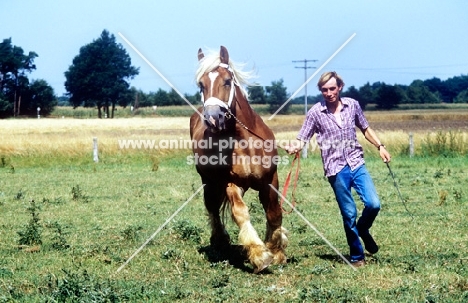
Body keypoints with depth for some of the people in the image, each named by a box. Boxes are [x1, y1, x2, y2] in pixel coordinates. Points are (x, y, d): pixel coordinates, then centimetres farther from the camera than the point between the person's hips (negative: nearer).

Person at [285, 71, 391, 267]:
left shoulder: (353, 105, 2)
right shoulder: (316, 112, -5)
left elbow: (365, 129, 17)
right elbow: (303, 139, -5)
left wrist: (380, 146, 7)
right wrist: (294, 147, -27)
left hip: (357, 164, 2)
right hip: (336, 170, -2)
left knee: (373, 204, -9)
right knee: (349, 214, 0)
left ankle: (362, 230, 25)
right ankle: (356, 256, 17)